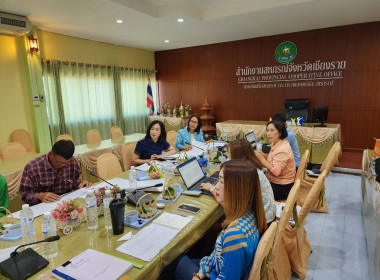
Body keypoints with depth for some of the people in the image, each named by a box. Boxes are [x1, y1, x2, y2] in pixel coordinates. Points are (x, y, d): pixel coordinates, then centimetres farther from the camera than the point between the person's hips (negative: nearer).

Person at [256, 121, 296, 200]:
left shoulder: (282, 149, -24)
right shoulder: (276, 144, 5)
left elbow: (276, 171, -29)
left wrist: (261, 158, -23)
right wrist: (263, 155, -6)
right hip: (274, 182, 8)